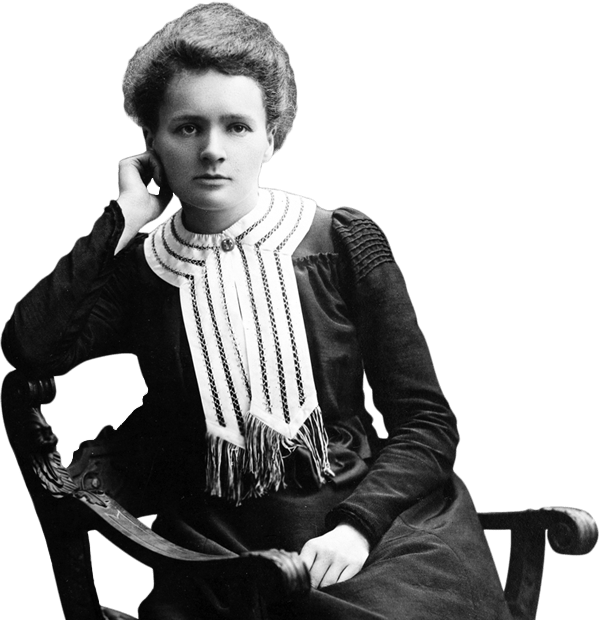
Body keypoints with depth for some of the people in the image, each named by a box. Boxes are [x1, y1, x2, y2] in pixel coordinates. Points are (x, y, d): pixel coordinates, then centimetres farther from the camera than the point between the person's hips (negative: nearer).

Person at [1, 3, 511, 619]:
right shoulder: (137, 271, 7)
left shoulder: (342, 243, 3)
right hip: (214, 547, 2)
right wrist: (122, 219, -5)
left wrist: (355, 526, -14)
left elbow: (426, 419, 1)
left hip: (370, 526, -1)